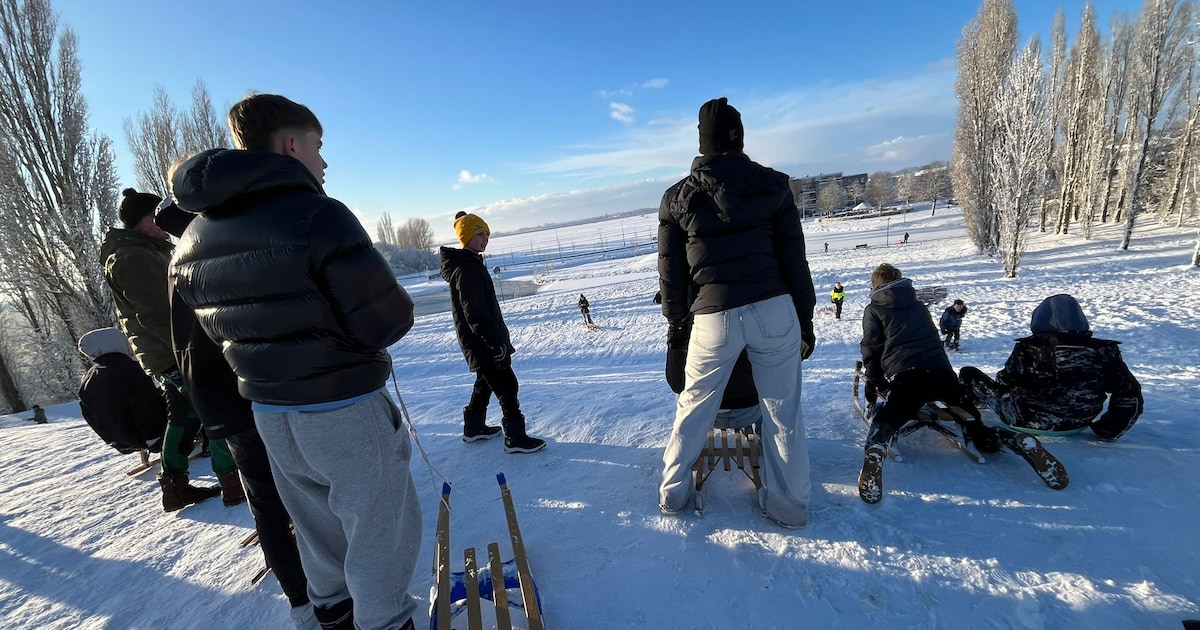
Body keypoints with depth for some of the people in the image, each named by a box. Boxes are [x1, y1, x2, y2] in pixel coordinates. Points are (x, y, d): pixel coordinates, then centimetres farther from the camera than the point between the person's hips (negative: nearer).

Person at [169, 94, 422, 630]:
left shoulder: (193, 239, 2)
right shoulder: (316, 215, -22)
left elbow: (218, 327, 11)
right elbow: (388, 320, -21)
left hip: (266, 410, 8)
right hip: (344, 408, -7)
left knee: (316, 516, 27)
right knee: (381, 520, 12)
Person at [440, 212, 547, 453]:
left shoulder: (470, 264, 13)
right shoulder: (466, 269, -19)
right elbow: (475, 313, -25)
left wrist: (497, 337, 22)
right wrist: (496, 342, -24)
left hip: (480, 341, 11)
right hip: (482, 342, -11)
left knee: (486, 381, 21)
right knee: (507, 385, -5)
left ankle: (474, 427, 34)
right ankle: (515, 438, 3)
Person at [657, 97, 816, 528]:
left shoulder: (677, 197, 4)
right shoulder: (772, 184, 5)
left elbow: (671, 271, 5)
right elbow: (794, 259, 5)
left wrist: (676, 321, 17)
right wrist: (805, 317, 13)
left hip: (714, 317, 0)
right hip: (774, 309, 1)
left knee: (693, 406, 16)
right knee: (783, 410, 14)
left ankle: (673, 493, 29)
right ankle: (789, 504, 26)